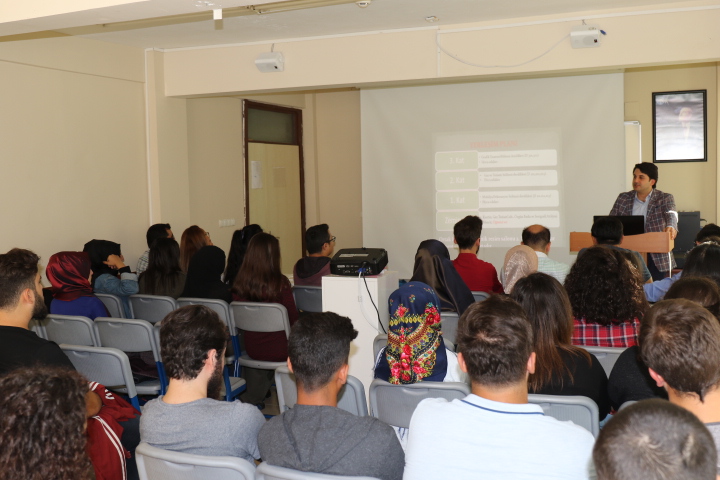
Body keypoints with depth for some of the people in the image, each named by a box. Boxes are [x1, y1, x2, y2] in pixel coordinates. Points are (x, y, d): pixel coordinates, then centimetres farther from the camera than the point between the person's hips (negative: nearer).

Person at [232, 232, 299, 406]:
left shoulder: (239, 282, -7)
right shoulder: (280, 282, -19)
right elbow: (294, 319, -10)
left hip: (251, 349, 4)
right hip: (279, 349, -4)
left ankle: (253, 397, 30)